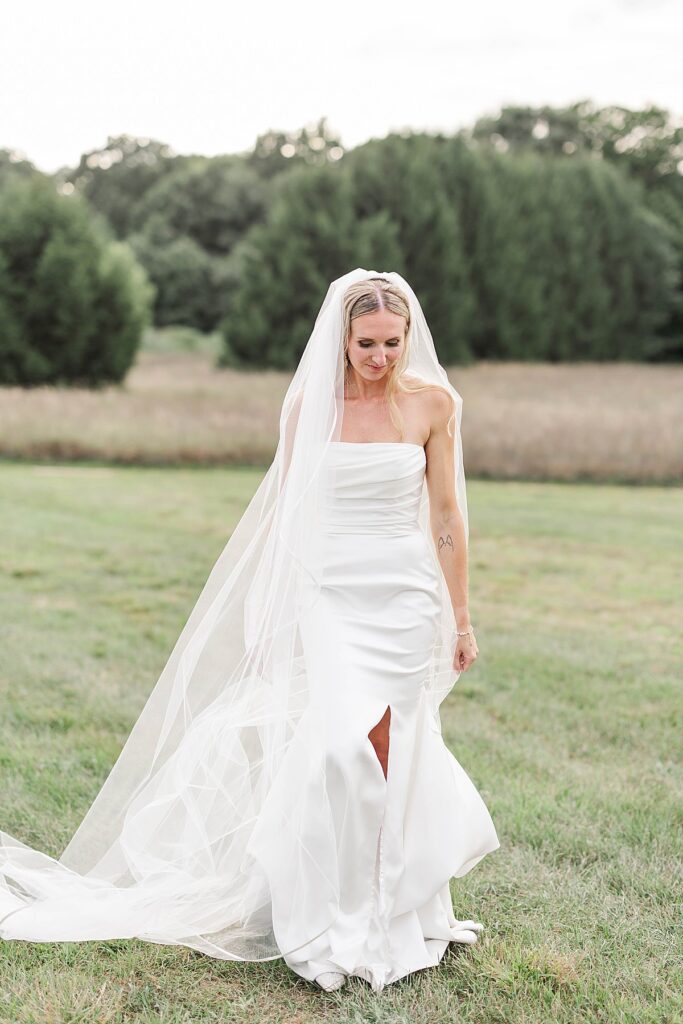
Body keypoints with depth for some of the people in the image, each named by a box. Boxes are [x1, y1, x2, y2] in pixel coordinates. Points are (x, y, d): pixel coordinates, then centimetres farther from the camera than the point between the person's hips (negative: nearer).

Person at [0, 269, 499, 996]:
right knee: (342, 745, -15)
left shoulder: (432, 403, 0)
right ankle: (328, 928, 1)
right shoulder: (308, 403, 1)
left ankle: (387, 916, 23)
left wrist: (461, 619, 7)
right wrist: (273, 615, 7)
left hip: (404, 598, 0)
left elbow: (447, 515, 5)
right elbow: (286, 516, 7)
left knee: (386, 755, 2)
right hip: (326, 597, 0)